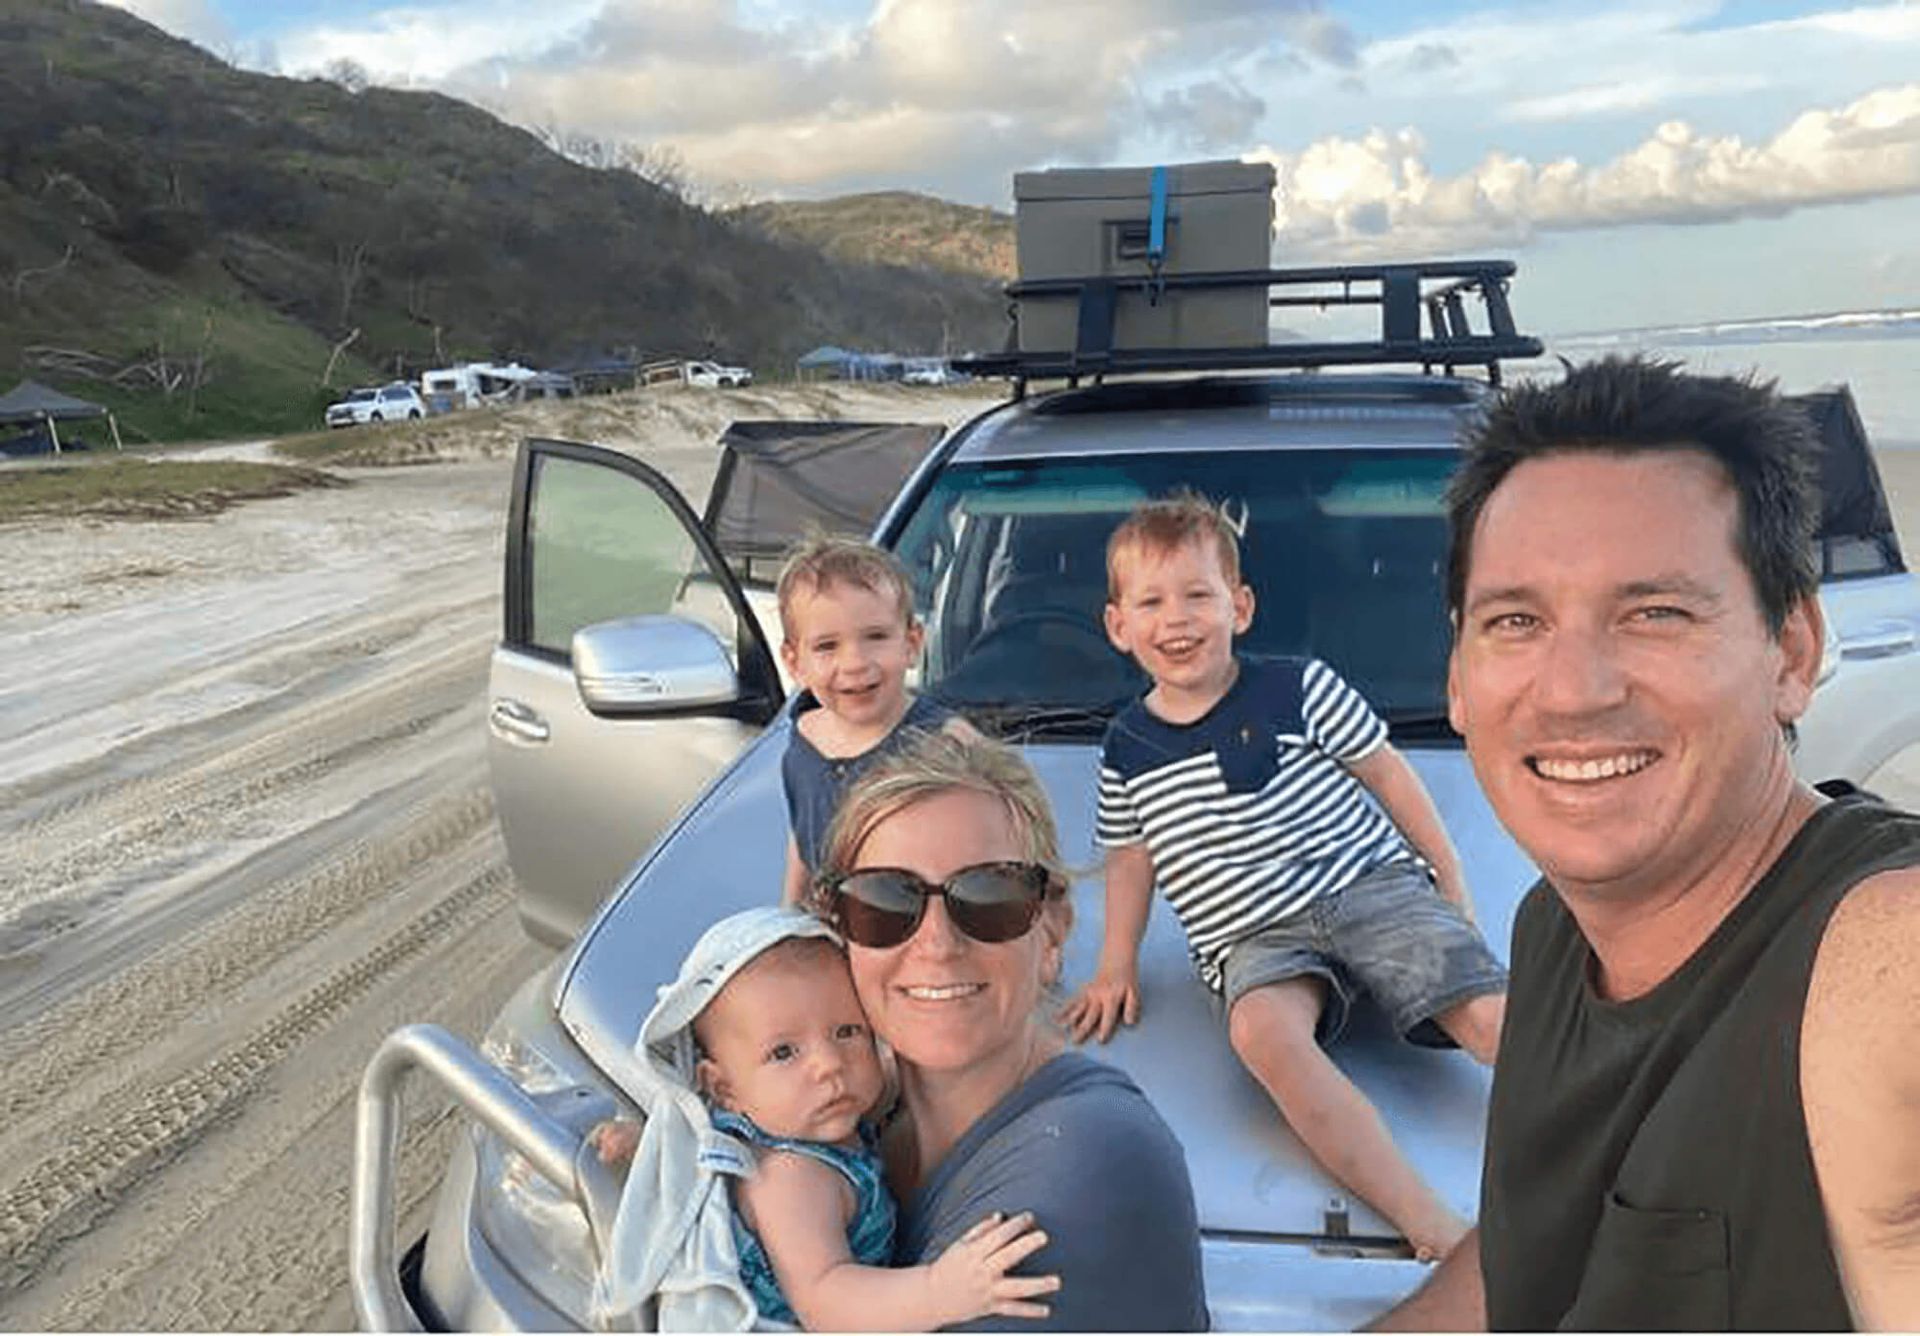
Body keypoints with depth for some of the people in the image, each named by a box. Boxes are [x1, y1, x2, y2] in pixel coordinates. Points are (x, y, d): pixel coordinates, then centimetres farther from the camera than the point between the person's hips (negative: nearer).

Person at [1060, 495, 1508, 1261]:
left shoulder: (1298, 688, 1)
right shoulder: (1127, 747, 10)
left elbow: (1386, 772, 9)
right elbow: (1133, 855, 21)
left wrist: (1450, 881, 10)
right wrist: (1117, 965, 14)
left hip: (1369, 882, 0)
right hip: (1252, 937, 1)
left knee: (1490, 1017, -23)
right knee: (1261, 1032, -33)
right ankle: (1432, 1226, -36)